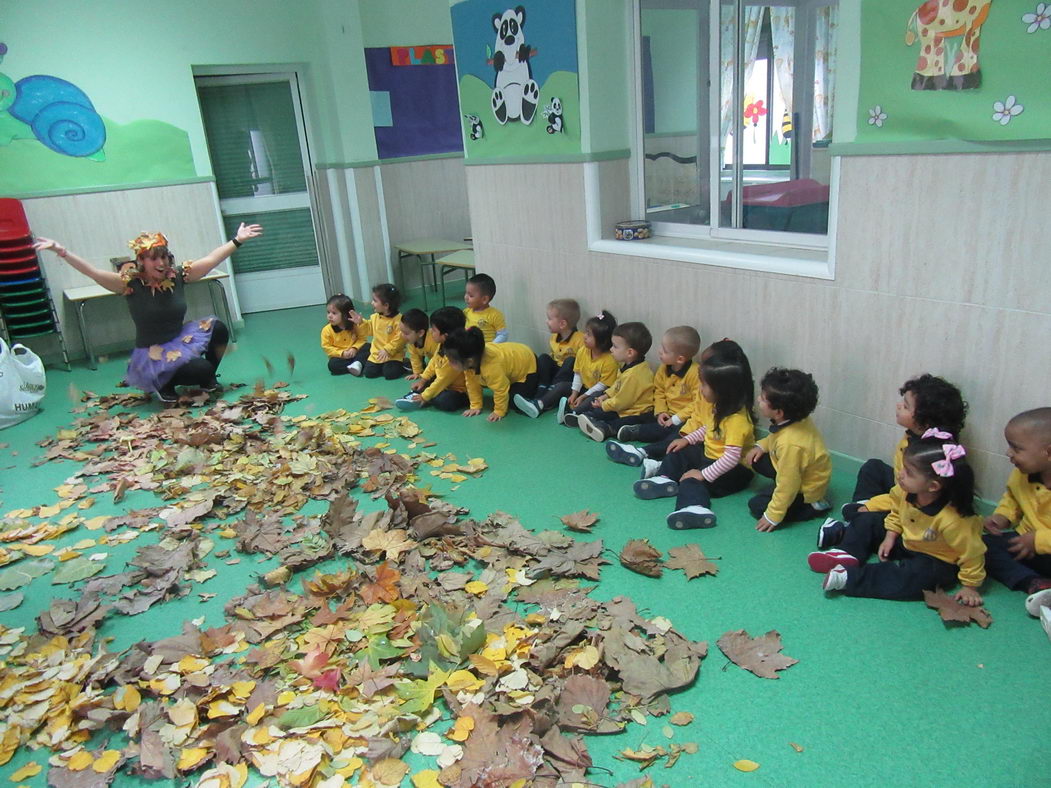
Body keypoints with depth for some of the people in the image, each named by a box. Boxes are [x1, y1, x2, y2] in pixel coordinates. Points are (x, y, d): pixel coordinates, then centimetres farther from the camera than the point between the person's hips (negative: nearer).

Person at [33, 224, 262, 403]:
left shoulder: (179, 275, -5)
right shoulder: (130, 283, -14)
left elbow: (211, 259, -1)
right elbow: (92, 271, -21)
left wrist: (237, 240, -1)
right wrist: (61, 251, -32)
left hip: (180, 339, 6)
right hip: (150, 353, -5)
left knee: (216, 327, -16)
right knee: (200, 368, -27)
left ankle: (208, 379, 8)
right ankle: (164, 385, 7)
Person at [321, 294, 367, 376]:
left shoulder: (355, 325, -8)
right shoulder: (327, 330, -9)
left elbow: (362, 338, -1)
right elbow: (327, 347, -10)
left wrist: (355, 348, -20)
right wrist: (342, 353, -21)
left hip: (354, 353, 1)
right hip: (339, 357, -1)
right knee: (332, 364, -31)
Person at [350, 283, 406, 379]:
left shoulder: (398, 320, -19)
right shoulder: (374, 317, 3)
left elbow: (400, 339, -20)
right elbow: (370, 330, 20)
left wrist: (387, 350, -21)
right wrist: (361, 322, 3)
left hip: (393, 355, -5)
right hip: (376, 354, 6)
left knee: (390, 373, -21)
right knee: (369, 372, -7)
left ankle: (402, 365, 6)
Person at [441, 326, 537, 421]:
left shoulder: (491, 368, -46)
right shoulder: (467, 363, -21)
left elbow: (501, 390, -34)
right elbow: (472, 384, -6)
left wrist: (499, 412, -20)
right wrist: (475, 406, -6)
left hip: (527, 364, -7)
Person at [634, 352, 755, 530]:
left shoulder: (737, 420, -29)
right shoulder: (719, 407, 0)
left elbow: (732, 457, -33)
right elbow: (707, 429, 19)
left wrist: (705, 474, -31)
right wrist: (687, 439, 8)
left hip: (735, 470, -10)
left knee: (692, 481, -29)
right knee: (680, 452, 14)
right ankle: (664, 477, -8)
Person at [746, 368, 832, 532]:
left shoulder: (790, 444, -40)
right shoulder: (795, 419, -16)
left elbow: (787, 486, -31)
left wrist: (773, 516, -21)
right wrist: (761, 445, -3)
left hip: (805, 490, -8)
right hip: (800, 471, 8)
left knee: (757, 507, -5)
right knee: (755, 459, 3)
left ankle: (812, 507, 1)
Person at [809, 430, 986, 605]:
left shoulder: (951, 520, -38)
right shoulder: (908, 492, -20)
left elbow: (972, 553, -25)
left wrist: (970, 587, -16)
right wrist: (890, 538, -1)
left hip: (937, 563, -7)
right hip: (906, 542, 7)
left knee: (913, 578, -37)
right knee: (867, 520, 7)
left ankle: (848, 577, -35)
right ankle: (847, 555, -7)